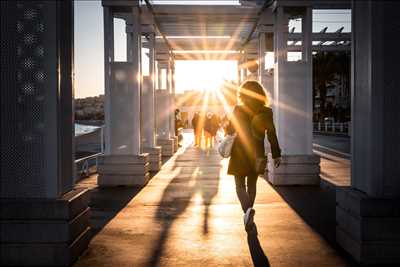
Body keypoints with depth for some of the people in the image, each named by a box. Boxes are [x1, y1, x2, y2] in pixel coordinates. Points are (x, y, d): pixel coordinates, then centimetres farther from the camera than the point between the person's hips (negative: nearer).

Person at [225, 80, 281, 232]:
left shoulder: (238, 110, -10)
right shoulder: (266, 112, -3)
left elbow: (230, 130, -1)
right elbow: (272, 135, -5)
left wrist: (227, 128, 23)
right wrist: (276, 155, -1)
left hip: (240, 153, -3)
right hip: (257, 153, 3)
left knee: (240, 186, 3)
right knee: (252, 184, 18)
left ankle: (248, 210, -23)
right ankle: (248, 216, 27)